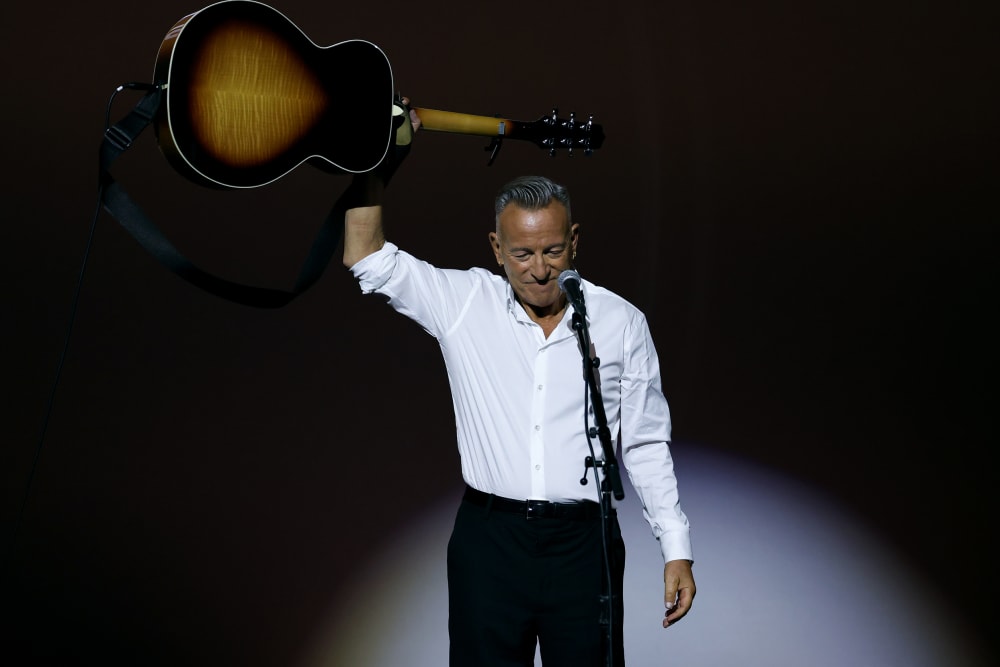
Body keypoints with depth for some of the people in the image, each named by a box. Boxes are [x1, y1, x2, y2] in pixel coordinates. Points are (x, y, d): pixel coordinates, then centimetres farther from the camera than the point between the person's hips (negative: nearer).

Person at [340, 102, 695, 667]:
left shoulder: (621, 323, 2)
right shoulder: (464, 305, 2)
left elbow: (646, 444, 6)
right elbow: (368, 258, 1)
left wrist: (677, 549, 3)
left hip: (583, 541, 0)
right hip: (489, 536, 0)